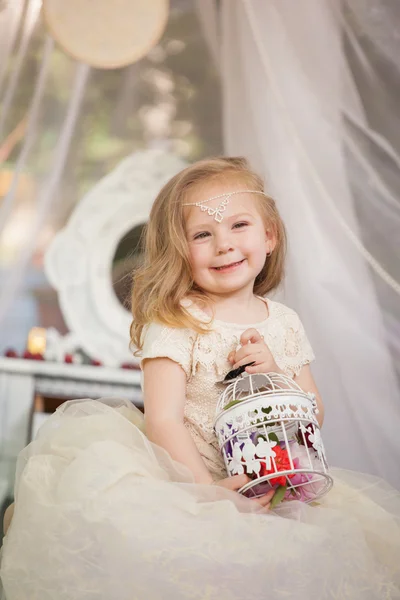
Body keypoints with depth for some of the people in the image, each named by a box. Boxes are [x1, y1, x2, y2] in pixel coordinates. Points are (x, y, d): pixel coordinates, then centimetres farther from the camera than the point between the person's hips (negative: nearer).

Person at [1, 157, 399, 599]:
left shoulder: (284, 323, 6)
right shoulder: (175, 322, -9)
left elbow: (314, 417, 8)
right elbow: (163, 420, -16)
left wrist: (275, 374, -11)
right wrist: (209, 488, -28)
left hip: (268, 478, 5)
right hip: (182, 475, -4)